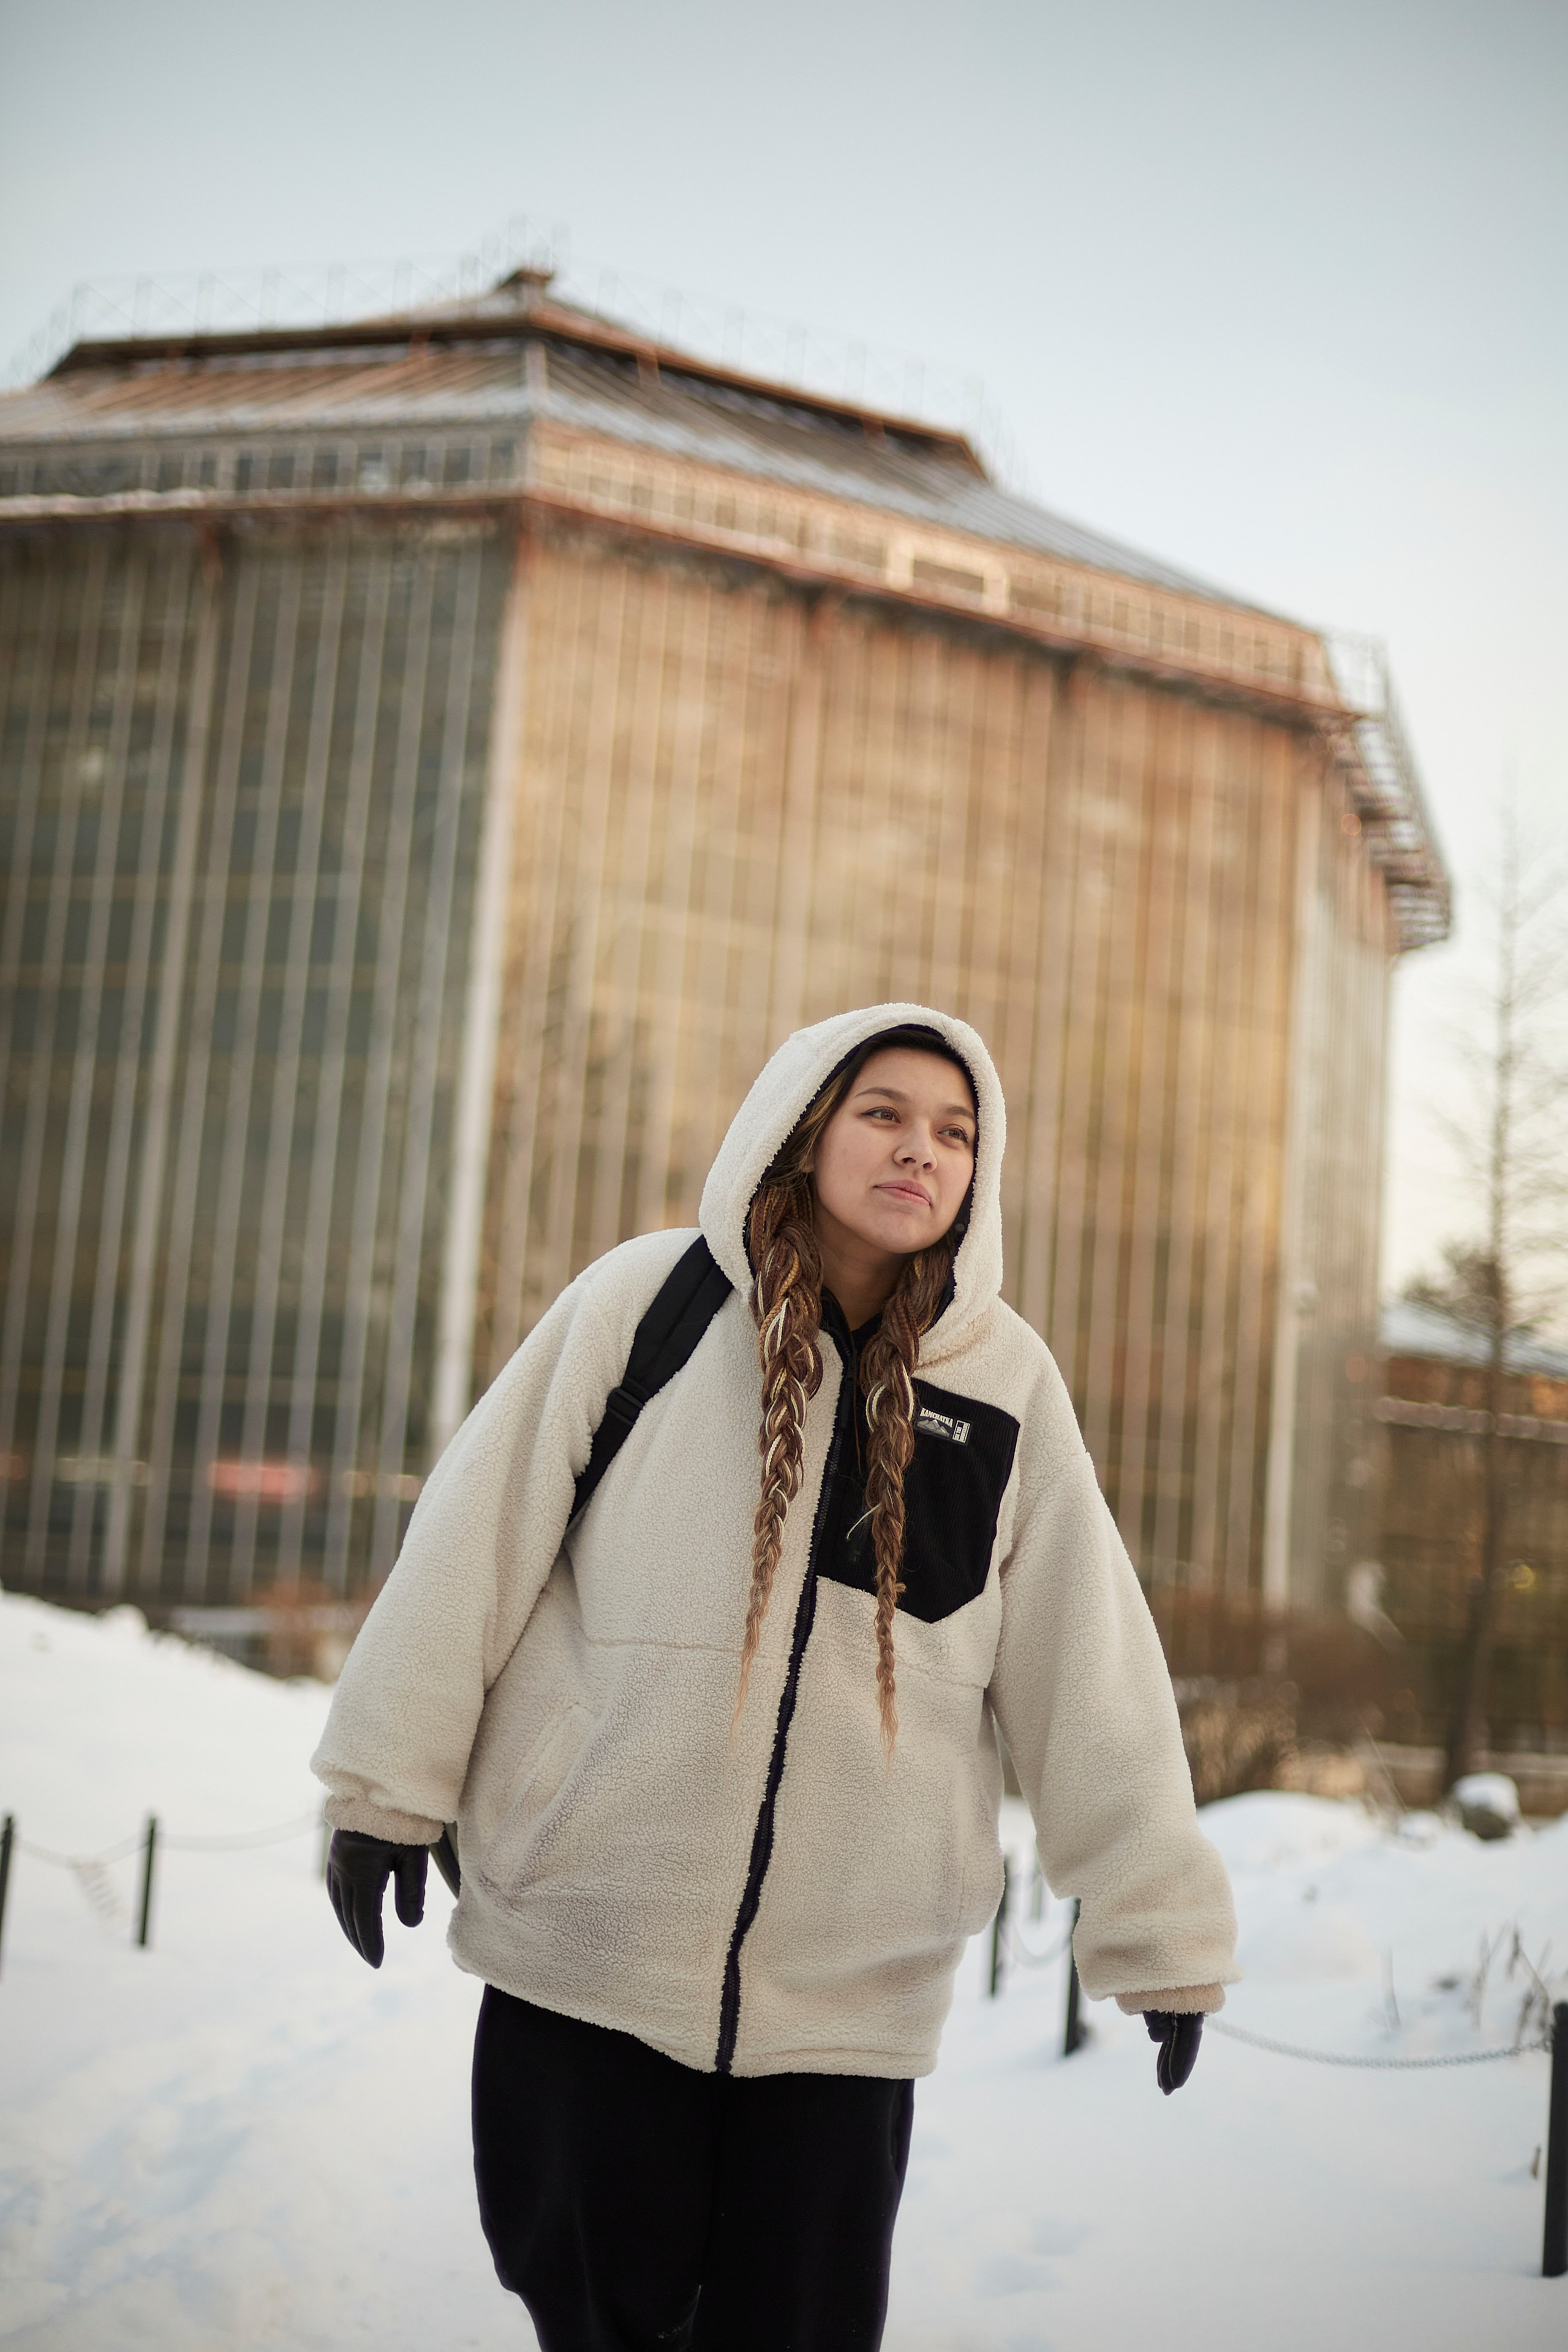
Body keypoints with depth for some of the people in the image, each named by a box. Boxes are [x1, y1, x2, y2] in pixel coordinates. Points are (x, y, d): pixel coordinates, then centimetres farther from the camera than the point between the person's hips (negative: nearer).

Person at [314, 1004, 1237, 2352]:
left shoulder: (1006, 1383, 2)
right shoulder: (647, 1303, -3)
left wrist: (1161, 1925, 5)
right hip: (588, 1945, -1)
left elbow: (1091, 1668, 4)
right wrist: (391, 1780, 1)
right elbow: (481, 1540, 0)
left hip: (851, 1988, 2)